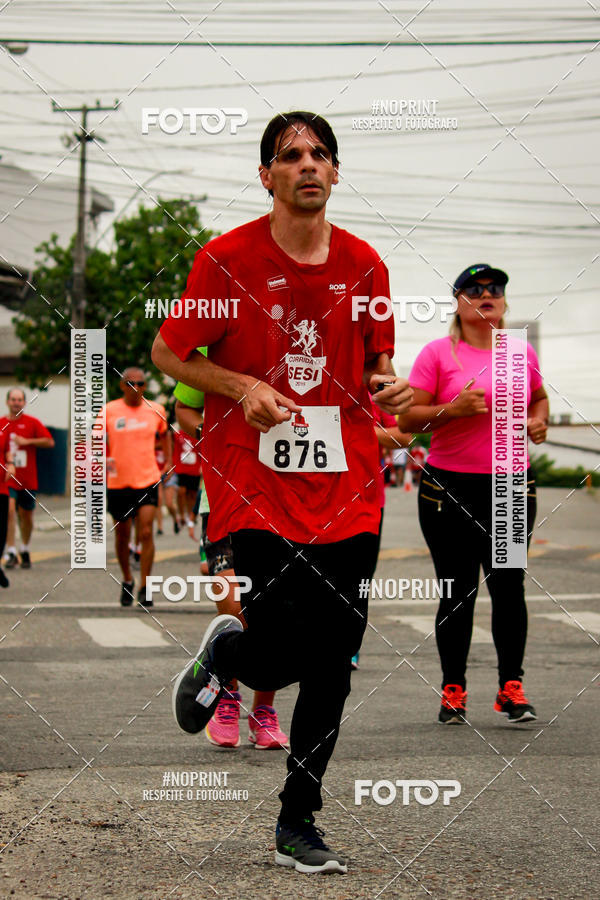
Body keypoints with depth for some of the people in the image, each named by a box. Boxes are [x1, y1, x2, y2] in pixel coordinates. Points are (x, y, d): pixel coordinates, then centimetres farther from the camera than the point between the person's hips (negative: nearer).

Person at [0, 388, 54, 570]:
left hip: (28, 479, 1)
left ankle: (25, 550, 31)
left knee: (26, 515, 10)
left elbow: (50, 442, -5)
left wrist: (26, 441, -13)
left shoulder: (32, 422, 2)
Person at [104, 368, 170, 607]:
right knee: (122, 535, 11)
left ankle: (144, 588, -6)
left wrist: (168, 460, 15)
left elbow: (164, 434, 23)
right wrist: (102, 459, -13)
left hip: (147, 480, 0)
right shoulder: (109, 411, -2)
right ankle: (127, 581, 33)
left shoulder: (155, 410, 3)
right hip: (117, 482, 0)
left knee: (146, 533, -12)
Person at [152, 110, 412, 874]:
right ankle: (223, 651, 25)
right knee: (281, 655, -13)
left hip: (345, 489, 4)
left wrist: (389, 387, -3)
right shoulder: (227, 259, -3)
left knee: (332, 661, 3)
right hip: (254, 484, -4)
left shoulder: (364, 264, 8)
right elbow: (168, 353, 4)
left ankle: (298, 824, 18)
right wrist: (243, 387, -11)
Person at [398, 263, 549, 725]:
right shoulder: (438, 353, -1)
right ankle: (453, 691, 11)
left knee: (509, 587, 0)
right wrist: (454, 409, -18)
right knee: (457, 593, 1)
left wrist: (539, 420, 7)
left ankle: (511, 687, 9)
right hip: (449, 487, -2)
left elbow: (539, 397, 28)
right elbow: (408, 418, -3)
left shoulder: (523, 353, 10)